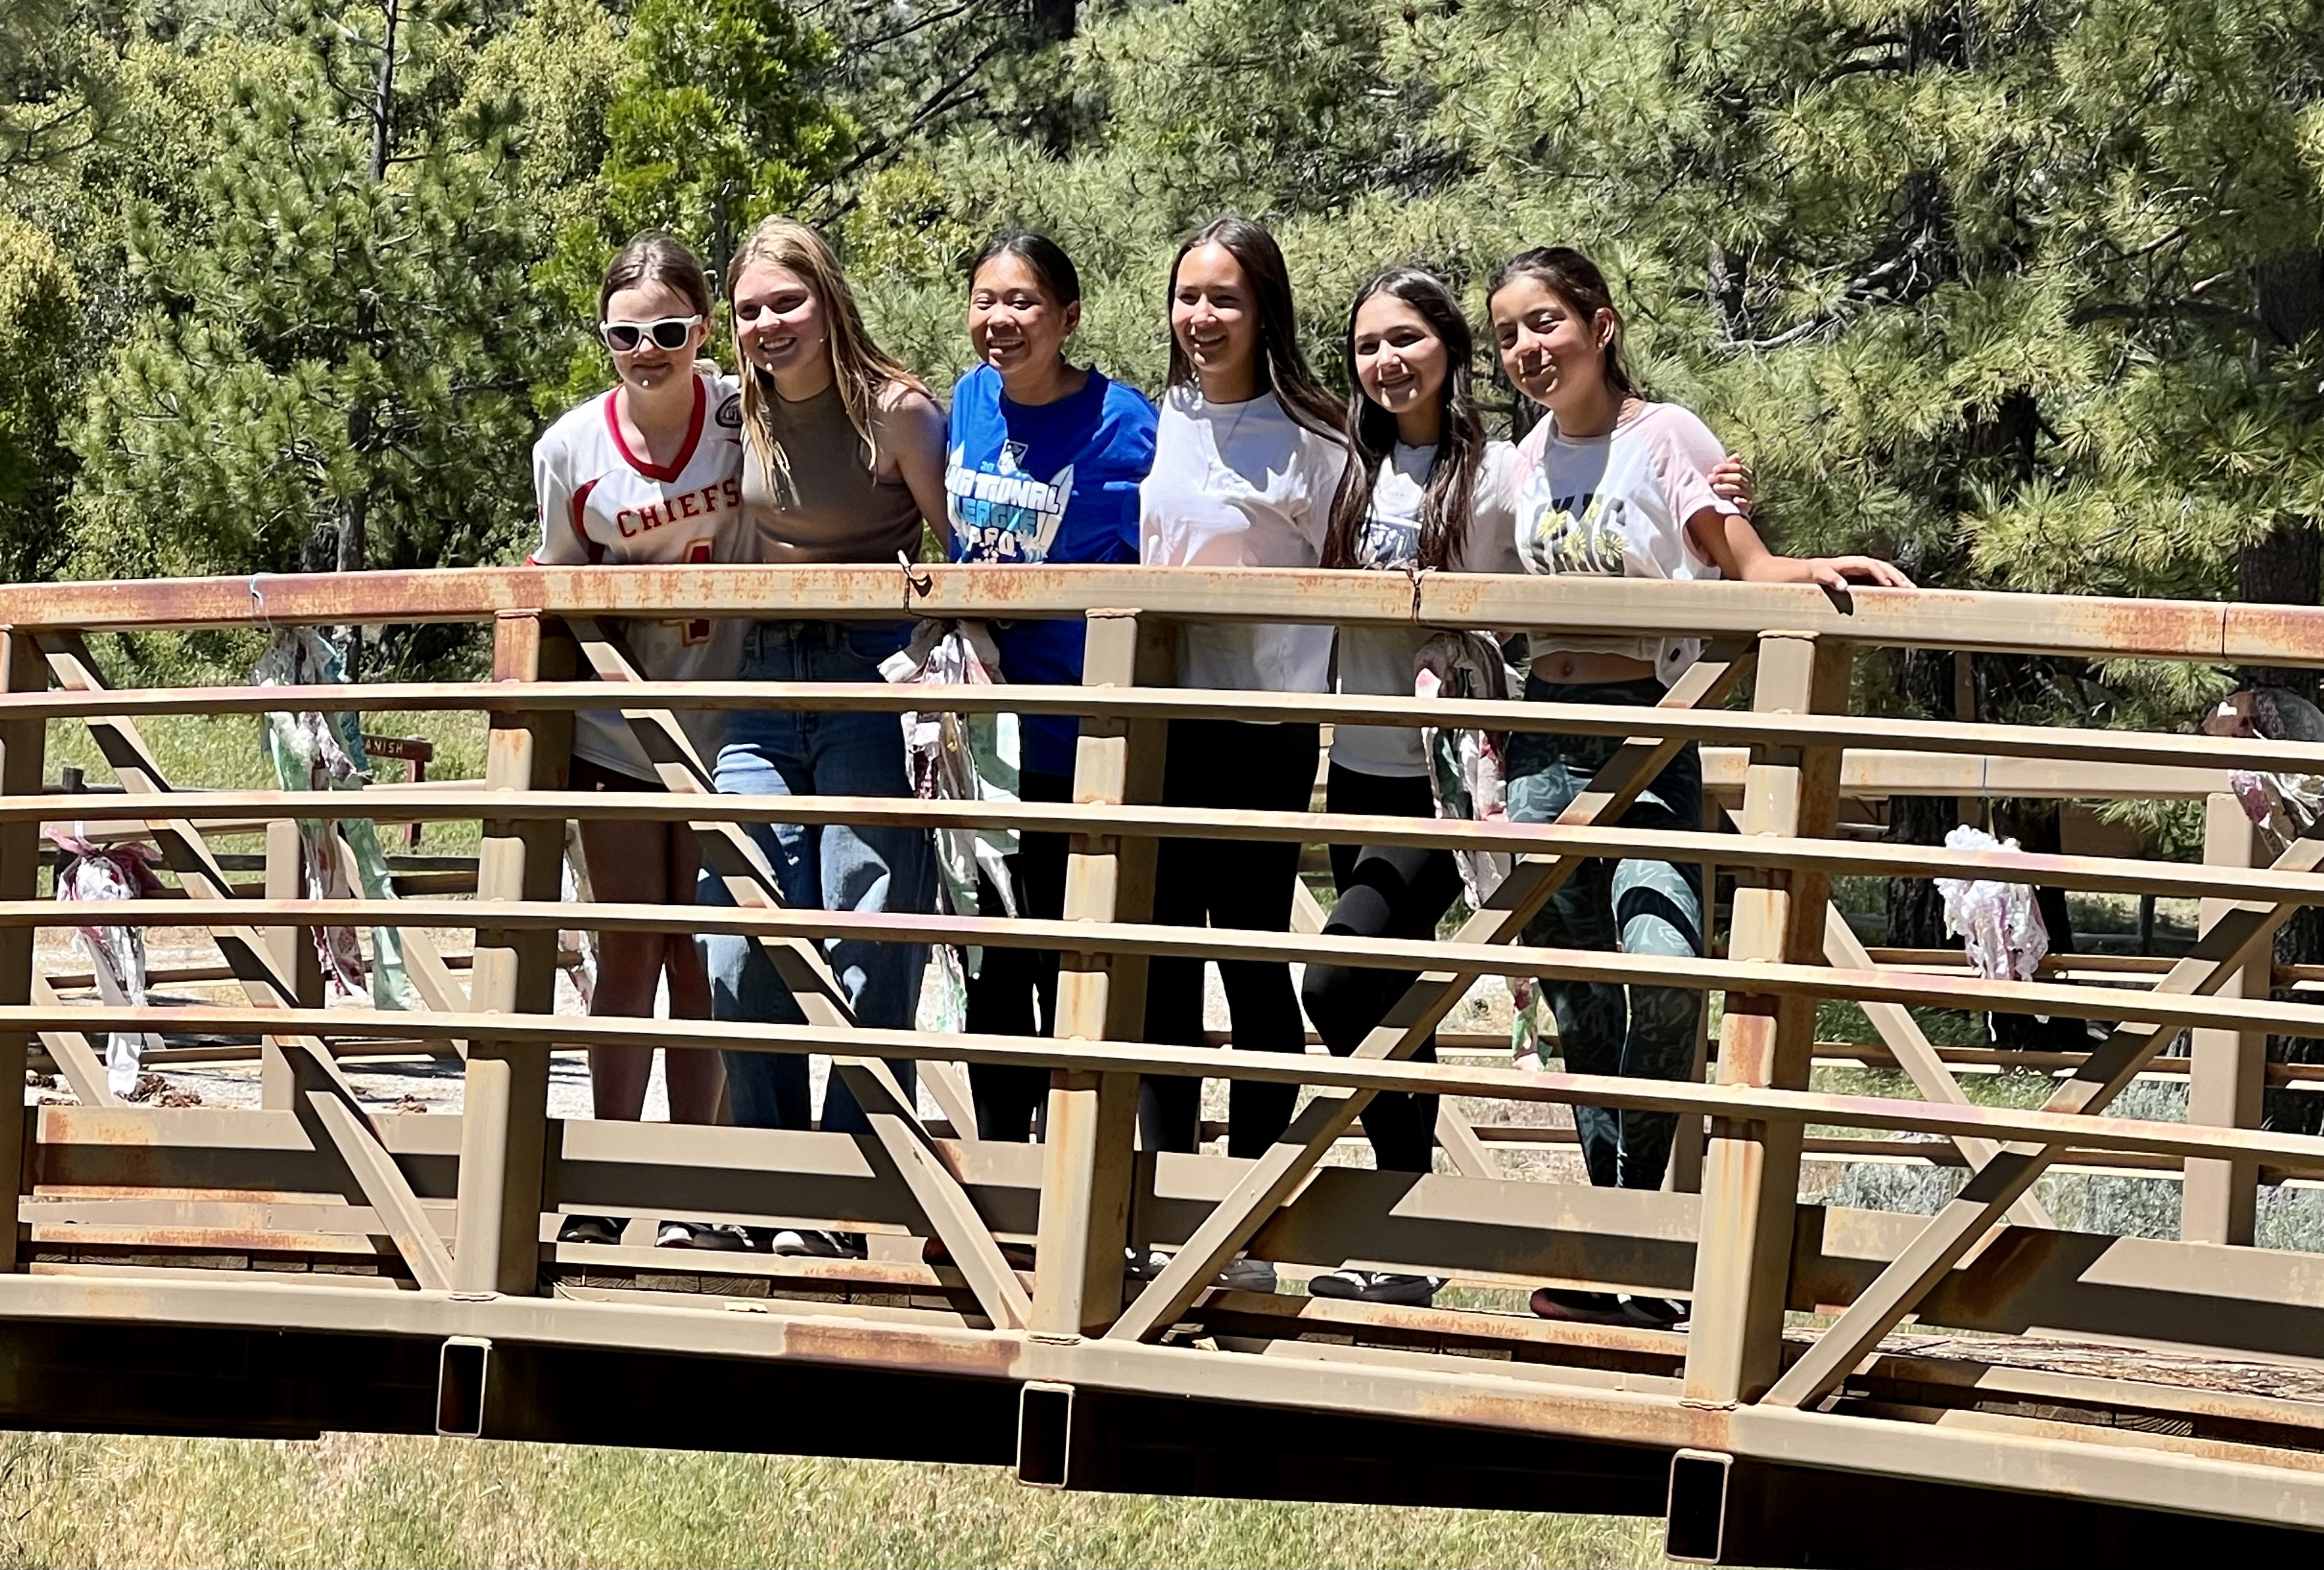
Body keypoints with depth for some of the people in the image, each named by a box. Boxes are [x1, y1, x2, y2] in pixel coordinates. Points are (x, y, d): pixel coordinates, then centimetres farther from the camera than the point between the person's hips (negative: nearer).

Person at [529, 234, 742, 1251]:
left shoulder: (750, 419, -12)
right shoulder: (570, 450, -8)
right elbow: (564, 587, 6)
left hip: (724, 723, -1)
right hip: (616, 729, 1)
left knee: (698, 958, 1)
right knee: (627, 953, 5)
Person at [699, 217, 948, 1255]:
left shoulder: (896, 411, -8)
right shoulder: (750, 414, 9)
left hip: (876, 682, -6)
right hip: (767, 684, 6)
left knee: (866, 952, -4)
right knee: (740, 952, 1)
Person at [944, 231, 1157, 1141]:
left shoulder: (1118, 427, -14)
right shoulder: (970, 402, 5)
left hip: (1069, 739, -6)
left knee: (1063, 961, 1)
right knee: (988, 950, 13)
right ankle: (997, 1155, 24)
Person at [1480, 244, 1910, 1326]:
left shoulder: (1665, 436, -4)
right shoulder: (1525, 461, 12)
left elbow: (1746, 567, -12)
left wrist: (1814, 571, -30)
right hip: (1546, 738, 6)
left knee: (1662, 967, -26)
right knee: (1578, 1002, 7)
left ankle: (1631, 1218, -12)